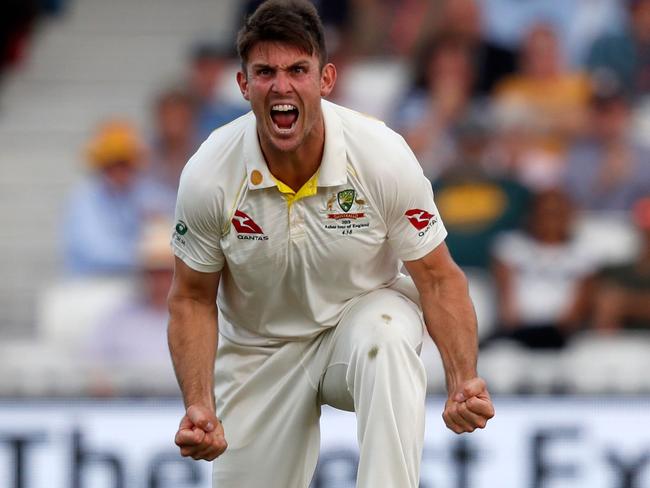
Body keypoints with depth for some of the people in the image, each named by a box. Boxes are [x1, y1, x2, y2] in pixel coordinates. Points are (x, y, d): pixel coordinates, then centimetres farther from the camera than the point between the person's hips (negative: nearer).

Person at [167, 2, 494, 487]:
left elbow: (438, 278, -13)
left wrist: (464, 380, -28)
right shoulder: (207, 176, -20)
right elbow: (193, 298, -6)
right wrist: (199, 406, -20)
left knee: (385, 339, -37)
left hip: (365, 315, -2)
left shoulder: (385, 155, -22)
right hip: (259, 350, 2)